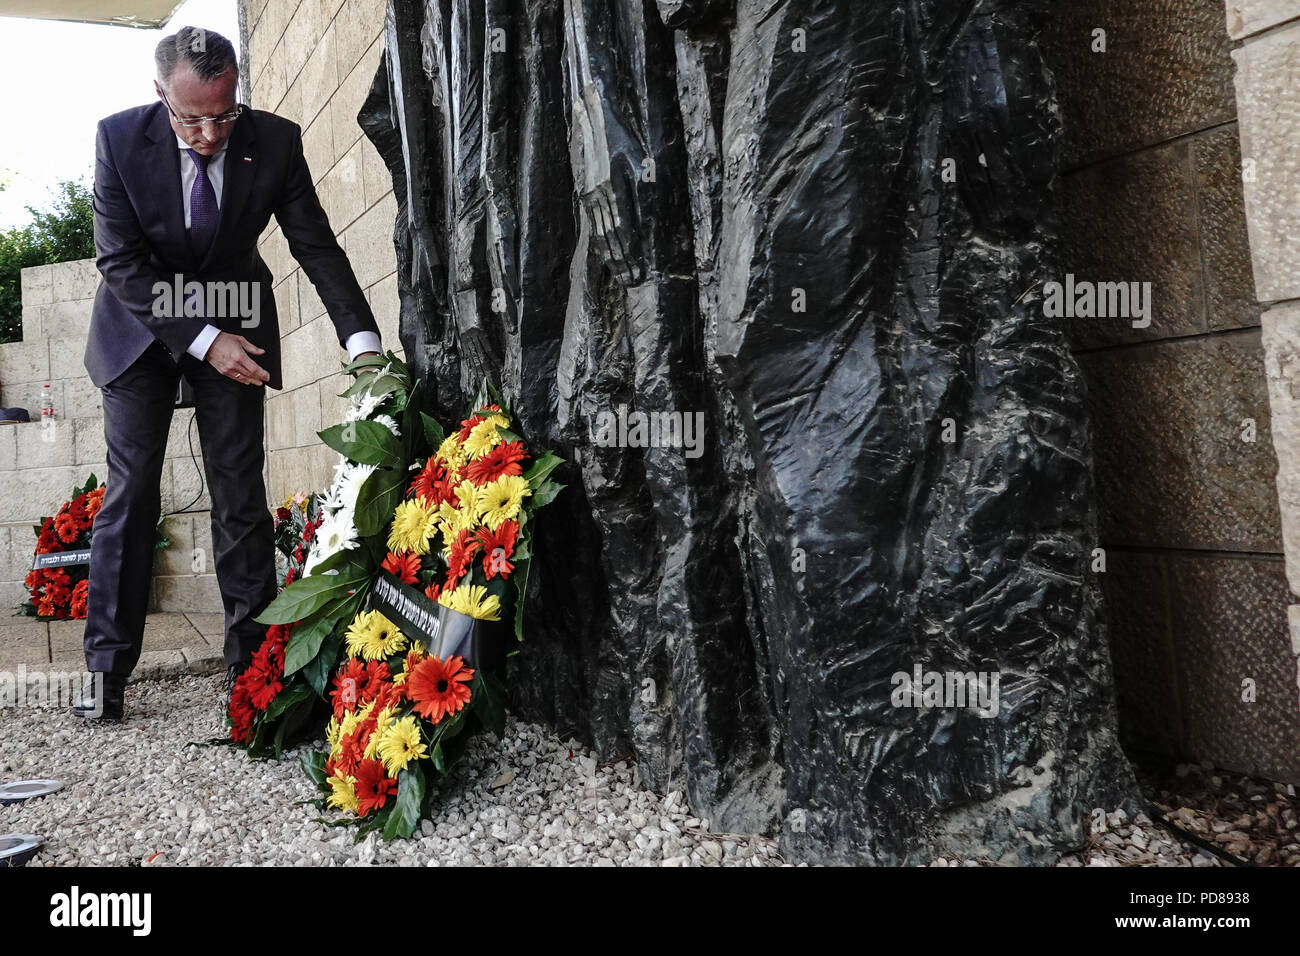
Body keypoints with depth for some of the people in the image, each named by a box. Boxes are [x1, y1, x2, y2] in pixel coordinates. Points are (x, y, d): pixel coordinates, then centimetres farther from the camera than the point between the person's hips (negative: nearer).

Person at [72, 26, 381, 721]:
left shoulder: (275, 141, -16)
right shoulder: (120, 138, -17)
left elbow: (317, 248, -11)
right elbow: (121, 263, -16)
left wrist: (363, 343, -22)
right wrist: (202, 341, -25)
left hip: (235, 324, 1)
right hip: (142, 326, 0)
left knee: (241, 494, -2)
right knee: (129, 493, -3)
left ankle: (251, 664, 5)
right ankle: (106, 667, 5)